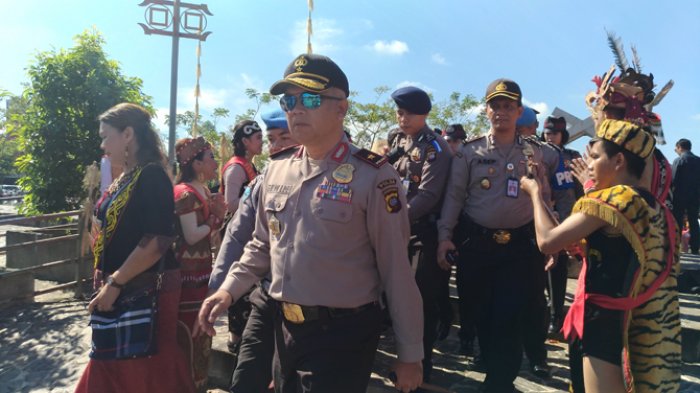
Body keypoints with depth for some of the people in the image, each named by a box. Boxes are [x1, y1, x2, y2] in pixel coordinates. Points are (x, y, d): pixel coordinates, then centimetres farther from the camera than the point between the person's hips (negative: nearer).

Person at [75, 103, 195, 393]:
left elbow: (157, 241, -25)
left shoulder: (152, 175, -16)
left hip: (145, 291, -9)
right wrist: (108, 280, 12)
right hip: (121, 289, 9)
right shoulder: (127, 177, 11)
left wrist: (115, 284, -19)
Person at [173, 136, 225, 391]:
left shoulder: (203, 191, 11)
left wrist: (218, 215, -1)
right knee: (189, 334, 1)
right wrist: (214, 220, -9)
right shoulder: (185, 193, -17)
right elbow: (192, 236, -21)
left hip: (201, 271, 10)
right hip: (187, 274, -9)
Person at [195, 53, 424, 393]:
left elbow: (397, 270, -13)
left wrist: (410, 354, -8)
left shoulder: (372, 175, -15)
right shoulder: (276, 171, 5)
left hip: (342, 336, -6)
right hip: (284, 328, 6)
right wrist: (228, 289, 1)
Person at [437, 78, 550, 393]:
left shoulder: (534, 152, 6)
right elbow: (454, 195, 0)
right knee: (483, 314, 11)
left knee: (509, 317, -3)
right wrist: (445, 236, -6)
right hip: (476, 243, 0)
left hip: (519, 246, 0)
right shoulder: (469, 151, 2)